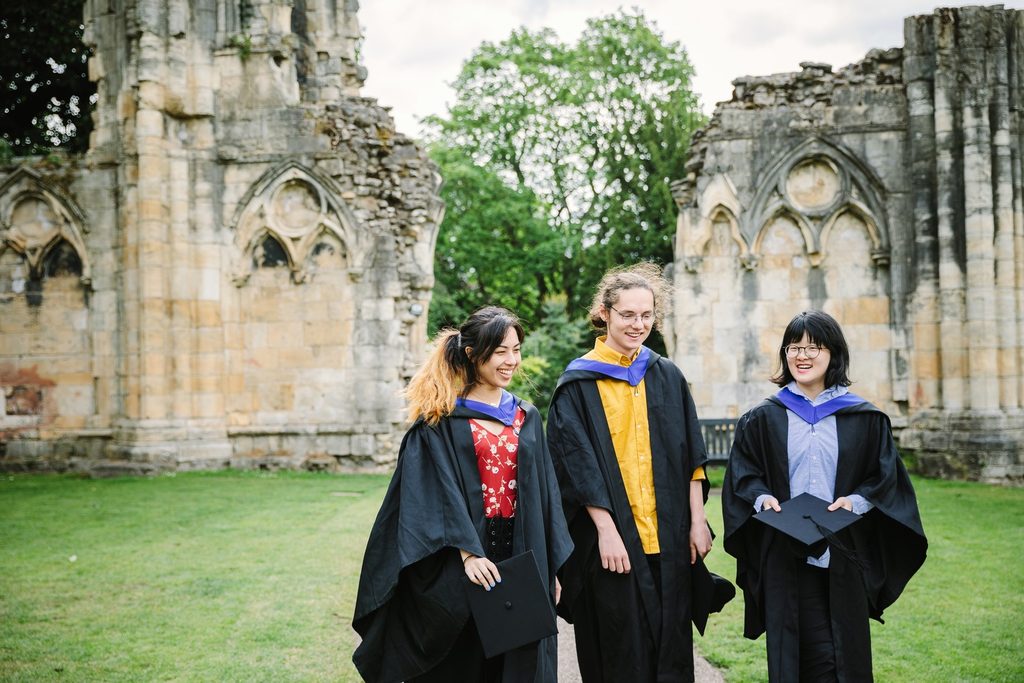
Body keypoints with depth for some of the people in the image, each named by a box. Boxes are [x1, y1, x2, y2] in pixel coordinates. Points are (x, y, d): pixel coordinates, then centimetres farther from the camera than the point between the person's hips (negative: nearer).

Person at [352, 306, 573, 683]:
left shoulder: (527, 417, 12)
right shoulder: (442, 417, -3)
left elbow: (545, 492, 12)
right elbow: (439, 490, -12)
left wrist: (552, 566, 8)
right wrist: (467, 552, -23)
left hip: (520, 555, 4)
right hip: (458, 569, -4)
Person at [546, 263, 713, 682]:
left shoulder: (667, 377, 9)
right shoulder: (579, 384, -3)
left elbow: (691, 455, 8)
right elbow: (579, 466, -9)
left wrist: (697, 520, 1)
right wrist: (606, 530, -16)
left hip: (667, 538, 4)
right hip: (611, 537, -4)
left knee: (671, 648, 8)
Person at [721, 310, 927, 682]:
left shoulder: (864, 419, 6)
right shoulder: (763, 420, 7)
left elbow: (884, 477, 5)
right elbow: (742, 474, 7)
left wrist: (856, 501, -12)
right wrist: (762, 498, -12)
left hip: (844, 557, 1)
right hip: (786, 556, 0)